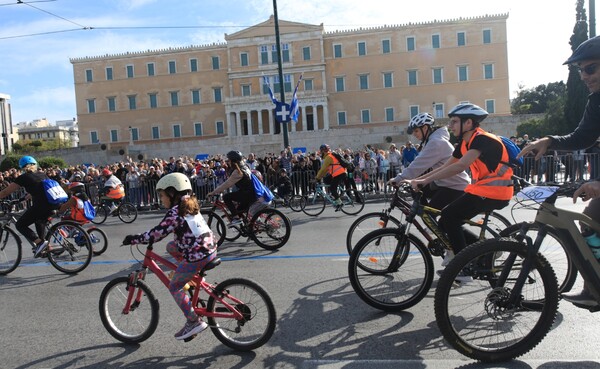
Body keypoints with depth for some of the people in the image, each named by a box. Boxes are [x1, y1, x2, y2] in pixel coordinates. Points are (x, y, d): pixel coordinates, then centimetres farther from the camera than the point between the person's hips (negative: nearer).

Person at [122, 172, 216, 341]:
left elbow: (157, 234, -14)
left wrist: (134, 239, -3)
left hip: (197, 256, -9)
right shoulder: (191, 207, 14)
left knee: (174, 287, 7)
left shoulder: (174, 212, -11)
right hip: (210, 248, 9)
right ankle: (194, 276, 23)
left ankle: (194, 322, 6)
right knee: (171, 246, 24)